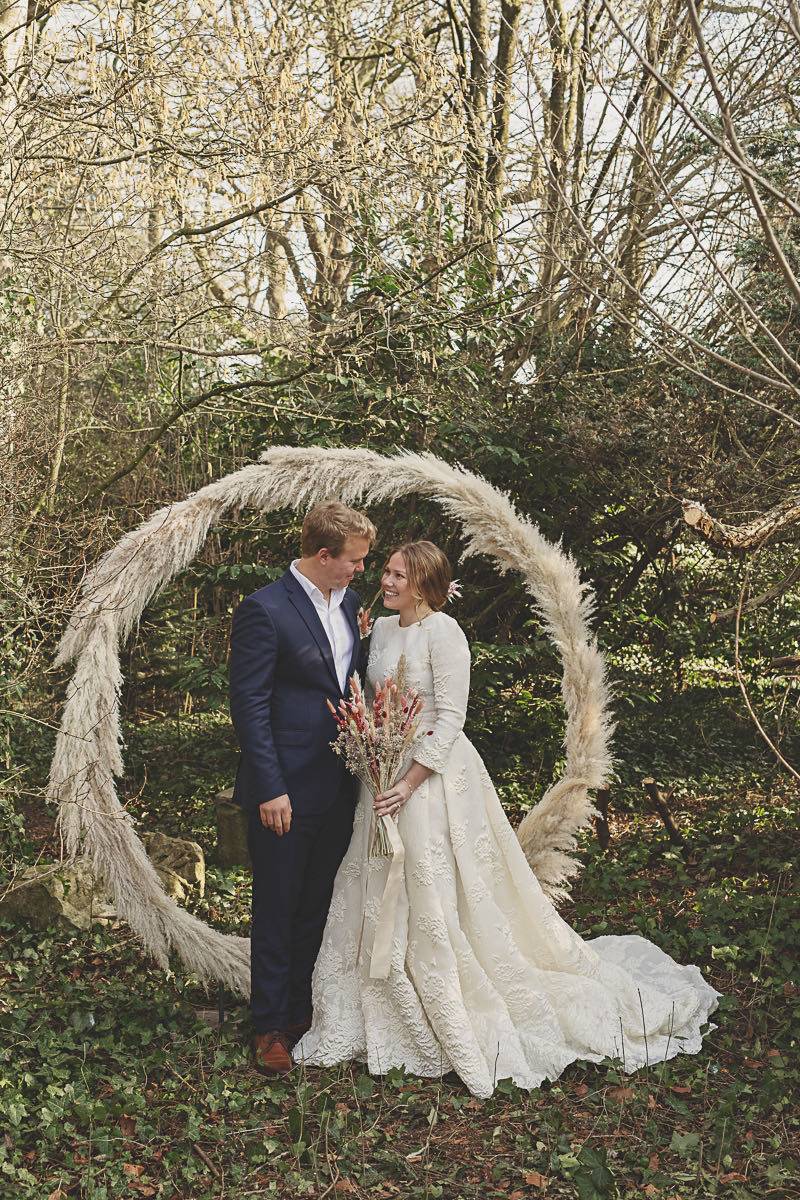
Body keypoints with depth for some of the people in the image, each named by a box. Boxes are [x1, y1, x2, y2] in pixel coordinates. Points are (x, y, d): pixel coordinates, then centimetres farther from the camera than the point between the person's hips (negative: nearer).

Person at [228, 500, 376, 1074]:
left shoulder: (349, 602, 7)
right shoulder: (265, 609, -15)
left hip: (339, 786, 7)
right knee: (277, 911, 7)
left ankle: (305, 1011, 32)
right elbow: (249, 704, -15)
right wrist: (270, 789, -17)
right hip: (286, 791, -7)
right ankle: (271, 1027, 21)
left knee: (318, 908, 17)